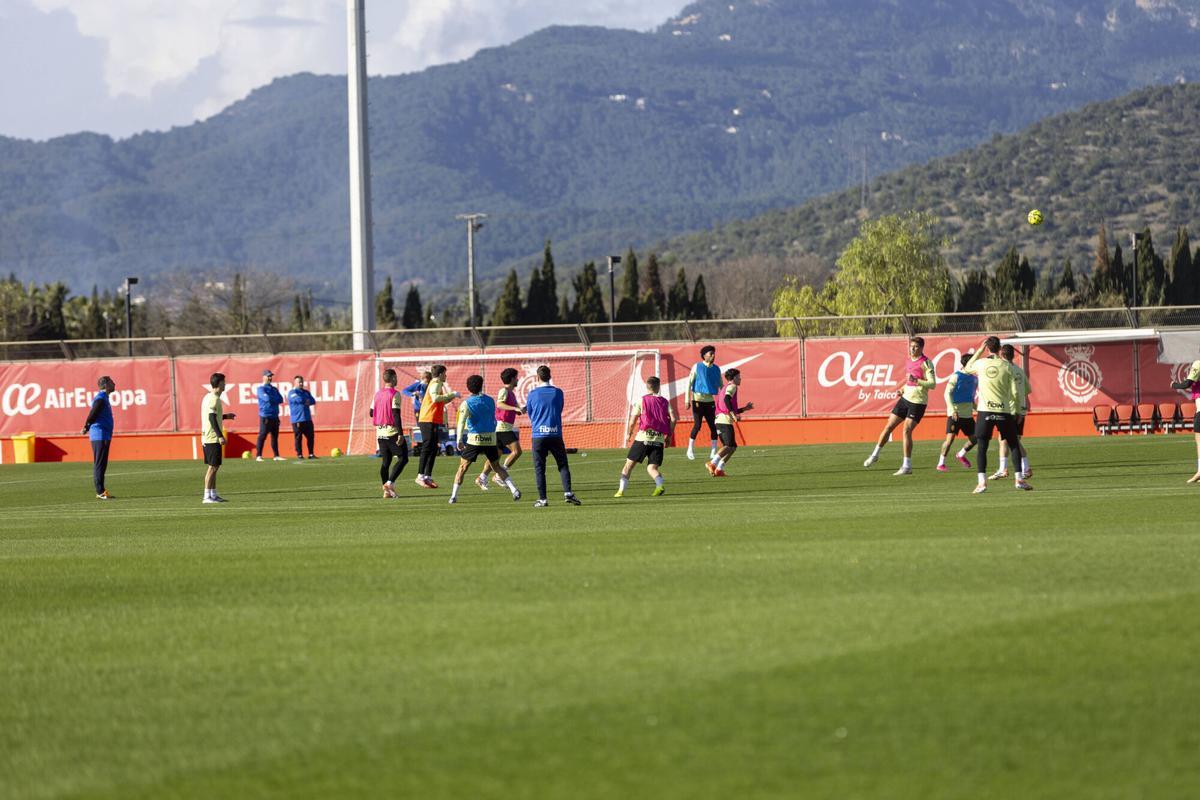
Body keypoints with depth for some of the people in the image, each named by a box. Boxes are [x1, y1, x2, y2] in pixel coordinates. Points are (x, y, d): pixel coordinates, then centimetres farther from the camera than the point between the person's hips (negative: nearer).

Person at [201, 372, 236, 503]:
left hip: (207, 438, 10)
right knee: (213, 466, -7)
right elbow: (212, 419, -21)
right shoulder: (214, 399, -15)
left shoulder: (208, 397, 15)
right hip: (213, 438, -10)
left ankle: (213, 494, 17)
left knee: (213, 466, 14)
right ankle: (207, 496, -8)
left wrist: (226, 416, 27)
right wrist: (220, 436, -22)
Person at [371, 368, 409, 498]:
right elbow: (396, 415, -17)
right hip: (392, 431, -7)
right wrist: (400, 433, -18)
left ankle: (386, 491, 9)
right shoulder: (395, 394, -11)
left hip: (380, 432, 7)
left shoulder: (377, 394, 9)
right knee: (403, 458, 0)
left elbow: (372, 413, 14)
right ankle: (390, 482, -16)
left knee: (385, 461, 11)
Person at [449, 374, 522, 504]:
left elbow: (461, 422, -14)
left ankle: (454, 495, 2)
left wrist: (459, 440, -18)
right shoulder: (490, 401, 8)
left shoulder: (466, 404, -3)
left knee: (462, 467, 7)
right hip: (490, 438, 3)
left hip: (474, 439, -3)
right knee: (497, 467, 16)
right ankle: (514, 489, 2)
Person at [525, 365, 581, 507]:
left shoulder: (532, 394, -1)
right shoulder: (558, 392, 2)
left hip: (538, 435, -1)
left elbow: (529, 414, 11)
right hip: (556, 435, 1)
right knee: (563, 465, 8)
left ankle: (542, 499, -1)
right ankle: (568, 492, -8)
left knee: (539, 468, 4)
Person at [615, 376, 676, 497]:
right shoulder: (665, 402, 10)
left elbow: (632, 421, -1)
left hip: (643, 438, -2)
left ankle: (621, 490, 4)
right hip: (659, 440, 2)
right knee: (652, 468, 4)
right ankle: (660, 485, -24)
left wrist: (628, 434, 15)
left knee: (629, 464, 9)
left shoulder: (642, 400, 3)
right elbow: (673, 419, -1)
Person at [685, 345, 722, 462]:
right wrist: (688, 400, -9)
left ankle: (713, 453, 5)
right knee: (697, 425, -9)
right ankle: (690, 449, 7)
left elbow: (720, 385, 14)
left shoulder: (716, 369, 7)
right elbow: (689, 383, -3)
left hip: (710, 401, 4)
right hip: (698, 400, -4)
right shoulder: (697, 367, -4)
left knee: (713, 426, -1)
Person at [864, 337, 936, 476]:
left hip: (918, 402, -7)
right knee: (889, 426, 9)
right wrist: (903, 388, 9)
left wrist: (916, 381, -30)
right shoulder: (909, 361, 12)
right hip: (906, 398, 7)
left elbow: (932, 384, -17)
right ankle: (875, 455, 25)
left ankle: (907, 466, -7)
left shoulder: (926, 362, -11)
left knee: (907, 430, -14)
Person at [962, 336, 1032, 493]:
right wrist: (1016, 410, 10)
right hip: (1004, 411, 0)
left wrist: (979, 350, 24)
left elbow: (966, 368, 24)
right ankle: (1019, 479, 9)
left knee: (982, 447, 4)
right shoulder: (1007, 366, -1)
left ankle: (982, 482, -7)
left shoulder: (980, 363, 0)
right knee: (1014, 445, 13)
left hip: (985, 411, 0)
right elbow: (1015, 392, -2)